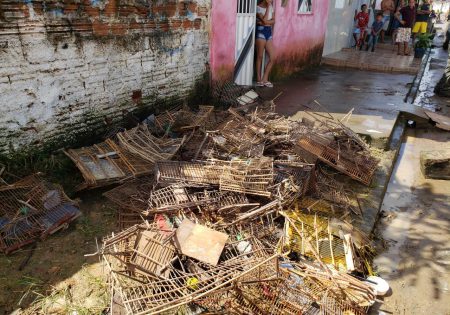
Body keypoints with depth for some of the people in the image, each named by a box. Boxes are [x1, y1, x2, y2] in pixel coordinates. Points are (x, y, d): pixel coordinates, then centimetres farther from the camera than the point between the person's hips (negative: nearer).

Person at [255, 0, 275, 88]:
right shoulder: (258, 8, -5)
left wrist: (266, 22, -11)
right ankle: (259, 79, 6)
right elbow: (264, 20, -17)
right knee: (260, 56, -3)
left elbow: (273, 21, 6)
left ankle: (265, 79, 7)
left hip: (269, 32, 7)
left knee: (272, 57, 0)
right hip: (261, 31, -6)